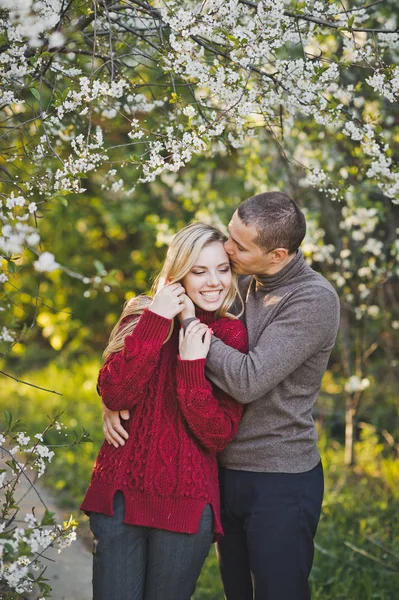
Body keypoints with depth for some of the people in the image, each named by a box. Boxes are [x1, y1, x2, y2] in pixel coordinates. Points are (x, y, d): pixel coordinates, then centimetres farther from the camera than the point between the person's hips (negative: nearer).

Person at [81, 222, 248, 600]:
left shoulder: (233, 336, -3)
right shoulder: (141, 316, 3)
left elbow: (218, 436, -10)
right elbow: (114, 396, -12)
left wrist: (192, 368, -21)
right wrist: (153, 325, -18)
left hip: (186, 503, -1)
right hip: (120, 494, 1)